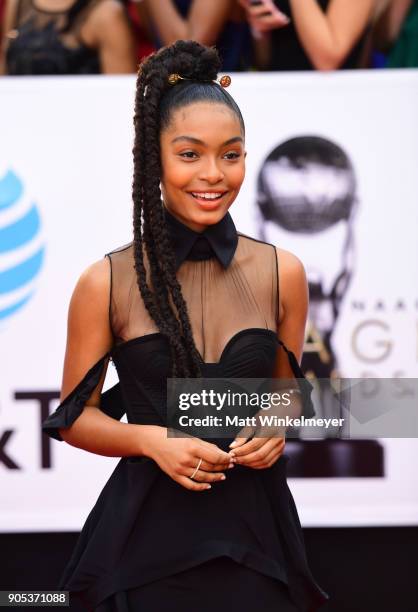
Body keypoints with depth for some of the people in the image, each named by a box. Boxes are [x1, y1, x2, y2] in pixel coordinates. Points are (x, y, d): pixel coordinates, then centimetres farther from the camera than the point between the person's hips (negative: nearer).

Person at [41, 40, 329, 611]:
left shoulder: (282, 272, 1)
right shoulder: (107, 283, -6)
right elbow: (75, 416, 1)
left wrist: (277, 426, -7)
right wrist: (151, 439, -15)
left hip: (253, 527, 2)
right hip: (149, 534, -2)